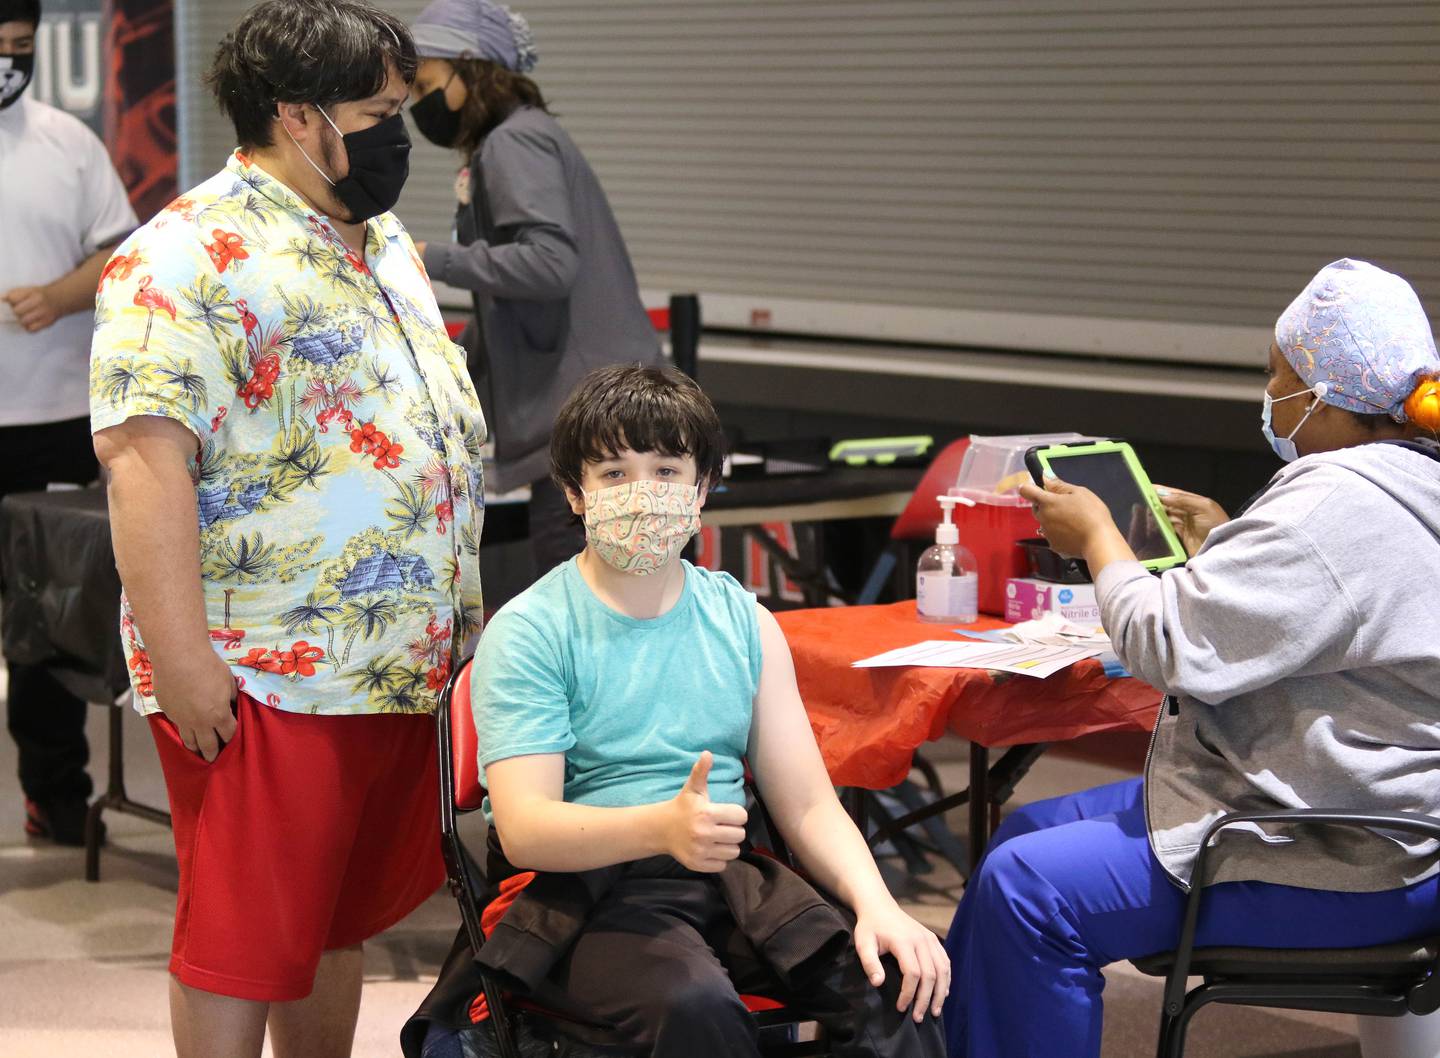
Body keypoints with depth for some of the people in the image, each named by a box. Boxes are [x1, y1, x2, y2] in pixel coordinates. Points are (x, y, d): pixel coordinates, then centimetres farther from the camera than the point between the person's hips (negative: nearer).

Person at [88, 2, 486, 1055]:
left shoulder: (385, 241, 15)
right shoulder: (188, 258, -14)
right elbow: (145, 459, -22)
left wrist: (464, 605, 20)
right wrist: (184, 665, -26)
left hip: (404, 670, 9)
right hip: (265, 681, -8)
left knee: (342, 921, 17)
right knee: (244, 938, -1)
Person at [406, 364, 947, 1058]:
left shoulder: (744, 623, 13)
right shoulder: (527, 635, -2)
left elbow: (808, 805, 9)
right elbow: (523, 829, -14)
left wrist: (875, 904, -12)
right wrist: (663, 827, -33)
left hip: (723, 879, 4)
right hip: (577, 890, -4)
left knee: (895, 983, -23)